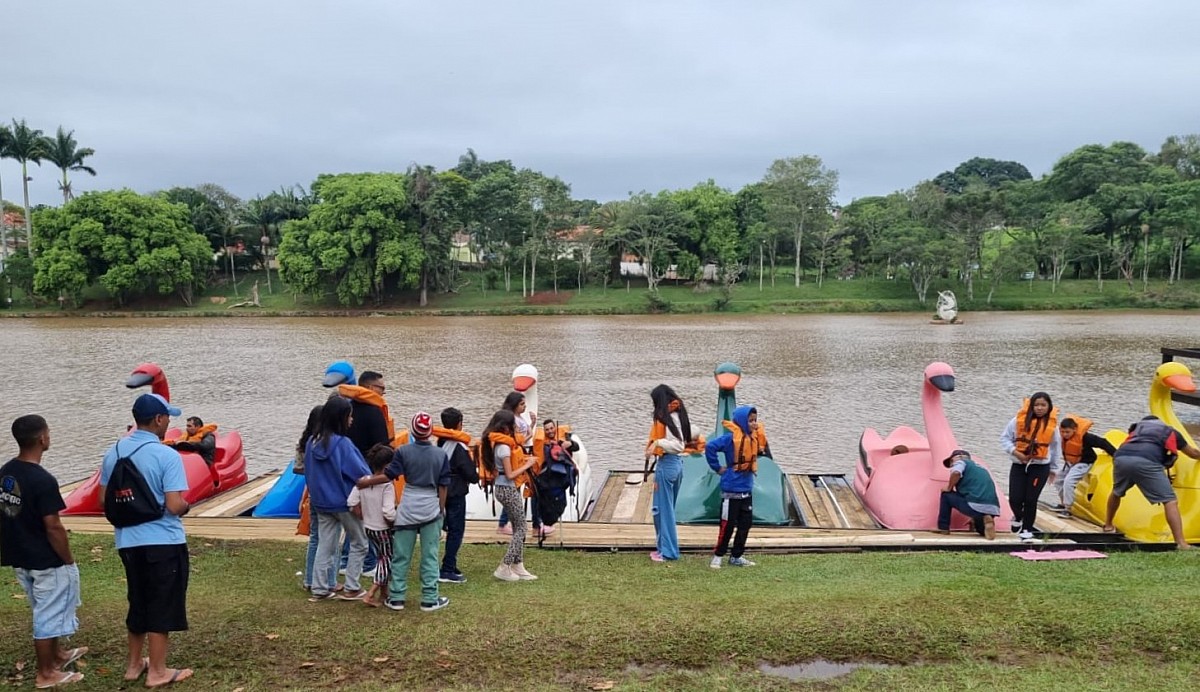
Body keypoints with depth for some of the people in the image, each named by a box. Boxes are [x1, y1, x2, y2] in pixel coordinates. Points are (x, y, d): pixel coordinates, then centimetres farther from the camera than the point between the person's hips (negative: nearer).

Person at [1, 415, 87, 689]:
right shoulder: (43, 480, -25)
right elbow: (53, 527, -22)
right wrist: (69, 560, -11)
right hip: (46, 561, -8)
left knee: (44, 611, 25)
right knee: (49, 615, 6)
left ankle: (57, 655, 41)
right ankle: (46, 674, 18)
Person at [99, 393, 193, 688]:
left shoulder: (113, 452, 3)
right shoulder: (167, 455, -18)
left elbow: (104, 500, 8)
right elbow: (174, 506, -22)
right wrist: (187, 505, 0)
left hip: (128, 541, 7)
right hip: (163, 542, -7)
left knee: (138, 602, 21)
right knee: (162, 606, 6)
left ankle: (134, 663, 33)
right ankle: (158, 671, 14)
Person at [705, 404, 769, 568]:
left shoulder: (755, 437, 4)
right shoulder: (731, 437, -17)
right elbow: (710, 447, -21)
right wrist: (717, 467, -15)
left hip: (747, 489, 7)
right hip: (731, 490, -7)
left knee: (746, 524, 11)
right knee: (728, 524, -2)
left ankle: (736, 557, 23)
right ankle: (718, 556, 11)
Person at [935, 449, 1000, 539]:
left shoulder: (960, 462, 11)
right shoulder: (982, 469, 34)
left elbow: (956, 473, -15)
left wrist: (949, 488, 4)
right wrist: (974, 518, 44)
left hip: (975, 506, -7)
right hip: (993, 510, 7)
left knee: (946, 494, 16)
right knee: (982, 530, 36)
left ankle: (943, 528, 14)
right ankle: (986, 521, 1)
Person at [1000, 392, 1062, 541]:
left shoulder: (1052, 424, -2)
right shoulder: (1019, 420, -7)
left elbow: (1056, 447, 10)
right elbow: (1005, 438, 1)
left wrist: (1054, 468, 15)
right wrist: (1016, 453, -13)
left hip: (1040, 467, 0)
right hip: (1019, 465, 0)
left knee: (1031, 500, -1)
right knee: (1015, 499, -5)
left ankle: (1027, 530, 17)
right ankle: (1018, 517, 28)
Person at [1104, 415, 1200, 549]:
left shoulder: (1138, 427, 39)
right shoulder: (1171, 432, 35)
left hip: (1121, 458, 4)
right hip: (1146, 461, -4)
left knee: (1117, 492, 31)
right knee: (1170, 501, 1)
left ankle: (1108, 525, 44)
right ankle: (1181, 542, -10)